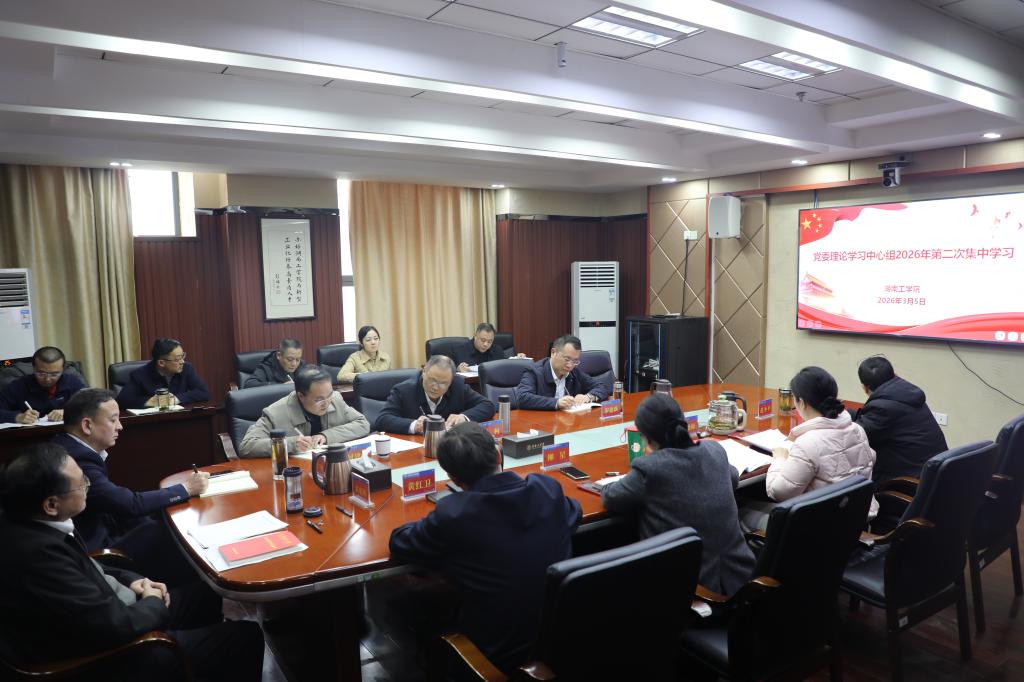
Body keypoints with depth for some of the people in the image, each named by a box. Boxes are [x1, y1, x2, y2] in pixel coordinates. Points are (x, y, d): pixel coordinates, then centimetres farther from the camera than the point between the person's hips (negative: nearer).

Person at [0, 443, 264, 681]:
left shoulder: (25, 524, -6)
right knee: (246, 637, -3)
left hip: (96, 614, 9)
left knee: (204, 600, 24)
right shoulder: (38, 552, -35)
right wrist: (154, 603, -9)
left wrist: (130, 581, 2)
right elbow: (116, 627, -29)